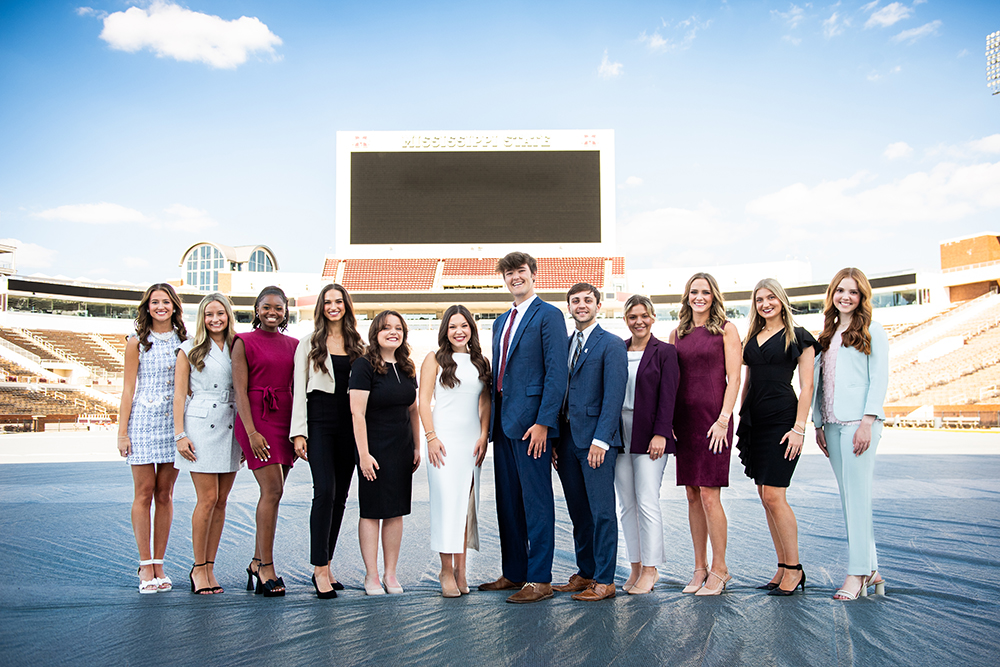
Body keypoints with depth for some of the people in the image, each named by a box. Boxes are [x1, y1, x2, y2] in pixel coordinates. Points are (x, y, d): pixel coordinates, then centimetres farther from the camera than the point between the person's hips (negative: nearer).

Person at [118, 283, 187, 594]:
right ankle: (145, 565, 7)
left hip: (175, 422, 2)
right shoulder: (137, 343, 3)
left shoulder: (184, 341, 8)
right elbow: (128, 389, 2)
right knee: (144, 493, -1)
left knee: (165, 495, 6)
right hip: (144, 420, -2)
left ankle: (159, 564, 13)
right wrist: (122, 432, -3)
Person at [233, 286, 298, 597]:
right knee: (272, 490, -12)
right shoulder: (244, 342, 0)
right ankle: (267, 567, -5)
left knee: (271, 494, 7)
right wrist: (252, 432, -15)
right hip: (256, 418, -5)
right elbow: (240, 391, -6)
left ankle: (257, 563, 17)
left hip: (285, 420, 5)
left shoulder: (293, 345, 13)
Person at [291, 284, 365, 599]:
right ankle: (320, 569, -8)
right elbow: (299, 389, 2)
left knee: (340, 495, 5)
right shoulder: (309, 343, 6)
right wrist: (299, 431, -6)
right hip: (319, 421, -3)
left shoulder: (357, 345, 13)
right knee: (325, 491, -14)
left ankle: (326, 566, 15)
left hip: (349, 423, 4)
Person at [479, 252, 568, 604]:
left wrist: (543, 422, -19)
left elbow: (557, 372, -13)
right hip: (503, 422, 8)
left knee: (536, 501, -3)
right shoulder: (501, 321, 20)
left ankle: (539, 580, 4)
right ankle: (514, 573, 24)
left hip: (530, 421, -8)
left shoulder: (548, 315, -5)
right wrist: (492, 421, 15)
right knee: (507, 501, 13)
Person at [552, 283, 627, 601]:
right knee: (578, 512, 12)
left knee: (602, 512, -2)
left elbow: (614, 396, -11)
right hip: (567, 440, 7)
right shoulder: (565, 344, 16)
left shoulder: (611, 344, -4)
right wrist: (555, 439, 10)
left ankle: (604, 581, 6)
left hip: (596, 441, -6)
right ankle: (585, 573, 22)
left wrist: (601, 440, -18)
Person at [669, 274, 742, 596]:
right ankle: (700, 567, 15)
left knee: (709, 495, -7)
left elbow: (733, 378, -4)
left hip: (713, 418, -4)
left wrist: (723, 419, -12)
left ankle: (719, 568, 6)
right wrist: (668, 420, 5)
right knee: (692, 495, 7)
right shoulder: (677, 334, 13)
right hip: (684, 419, 5)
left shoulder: (726, 329, 1)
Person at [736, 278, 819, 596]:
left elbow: (806, 385, -5)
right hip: (754, 420, 6)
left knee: (773, 495, -11)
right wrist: (741, 419, 12)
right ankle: (784, 567, 15)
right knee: (765, 496, 7)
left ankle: (794, 568, 1)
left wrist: (799, 428, -13)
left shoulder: (798, 337, 0)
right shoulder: (751, 338, 17)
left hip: (782, 418, -6)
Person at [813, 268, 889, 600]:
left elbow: (879, 379, -6)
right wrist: (818, 424, 12)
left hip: (859, 421, -6)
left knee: (856, 495, -7)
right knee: (849, 497, 7)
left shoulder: (872, 331, 1)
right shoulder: (828, 334, 19)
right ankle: (871, 570, 14)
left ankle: (857, 573, -1)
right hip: (832, 423, 6)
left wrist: (867, 422, -15)